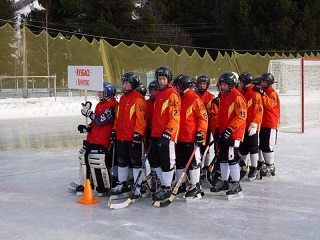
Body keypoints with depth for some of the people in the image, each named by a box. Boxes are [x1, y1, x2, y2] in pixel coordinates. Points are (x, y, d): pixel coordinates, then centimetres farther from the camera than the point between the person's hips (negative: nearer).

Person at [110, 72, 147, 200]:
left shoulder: (138, 98, -11)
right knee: (122, 161, 16)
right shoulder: (122, 98, 15)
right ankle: (122, 184, 28)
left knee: (136, 161, -1)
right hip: (121, 136, 9)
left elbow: (141, 118, -17)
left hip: (133, 137, -8)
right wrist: (114, 130, 18)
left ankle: (138, 187, 5)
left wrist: (138, 134, -20)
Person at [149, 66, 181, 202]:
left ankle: (166, 189, 8)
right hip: (156, 134, 9)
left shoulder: (172, 94, -10)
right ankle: (164, 184, 25)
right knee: (154, 160, 13)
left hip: (166, 135, -9)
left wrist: (167, 133, -22)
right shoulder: (159, 94, 17)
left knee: (166, 162, -3)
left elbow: (175, 117, -17)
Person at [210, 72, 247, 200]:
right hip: (223, 133, 9)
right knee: (223, 158, 14)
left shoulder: (237, 97, -15)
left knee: (232, 158, -8)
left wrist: (230, 129, -21)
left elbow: (241, 116, -19)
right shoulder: (222, 96, 14)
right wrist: (218, 128, 18)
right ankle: (224, 181, 27)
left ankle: (236, 185, 1)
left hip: (234, 133, -9)